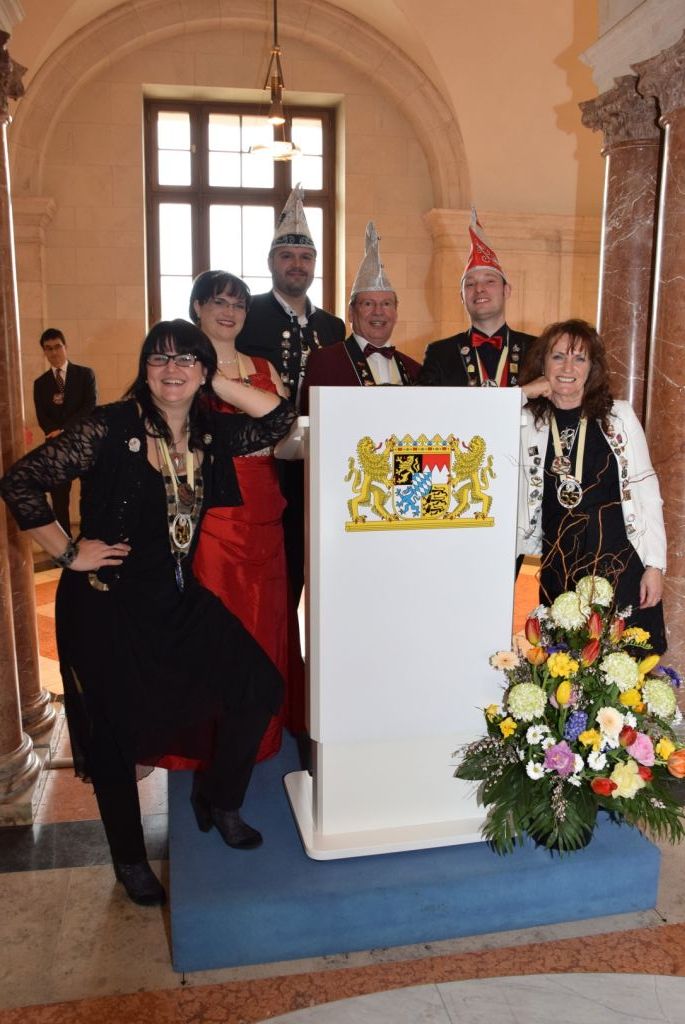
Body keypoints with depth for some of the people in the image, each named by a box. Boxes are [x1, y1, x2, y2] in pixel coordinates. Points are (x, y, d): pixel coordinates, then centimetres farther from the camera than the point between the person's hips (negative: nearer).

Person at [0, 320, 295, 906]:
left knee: (256, 687, 3)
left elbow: (280, 419, -1)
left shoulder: (210, 433, 1)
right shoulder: (110, 429, -15)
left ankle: (218, 801, 29)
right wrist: (67, 552, -11)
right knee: (114, 732, 8)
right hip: (107, 602, -5)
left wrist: (217, 384, -5)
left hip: (179, 598, 5)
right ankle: (129, 859, 34)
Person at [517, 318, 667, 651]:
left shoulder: (619, 416, 1)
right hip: (556, 570, 1)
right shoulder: (526, 423, 1)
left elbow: (646, 491, 2)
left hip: (621, 564, 0)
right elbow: (518, 503, 8)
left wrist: (655, 564, -1)